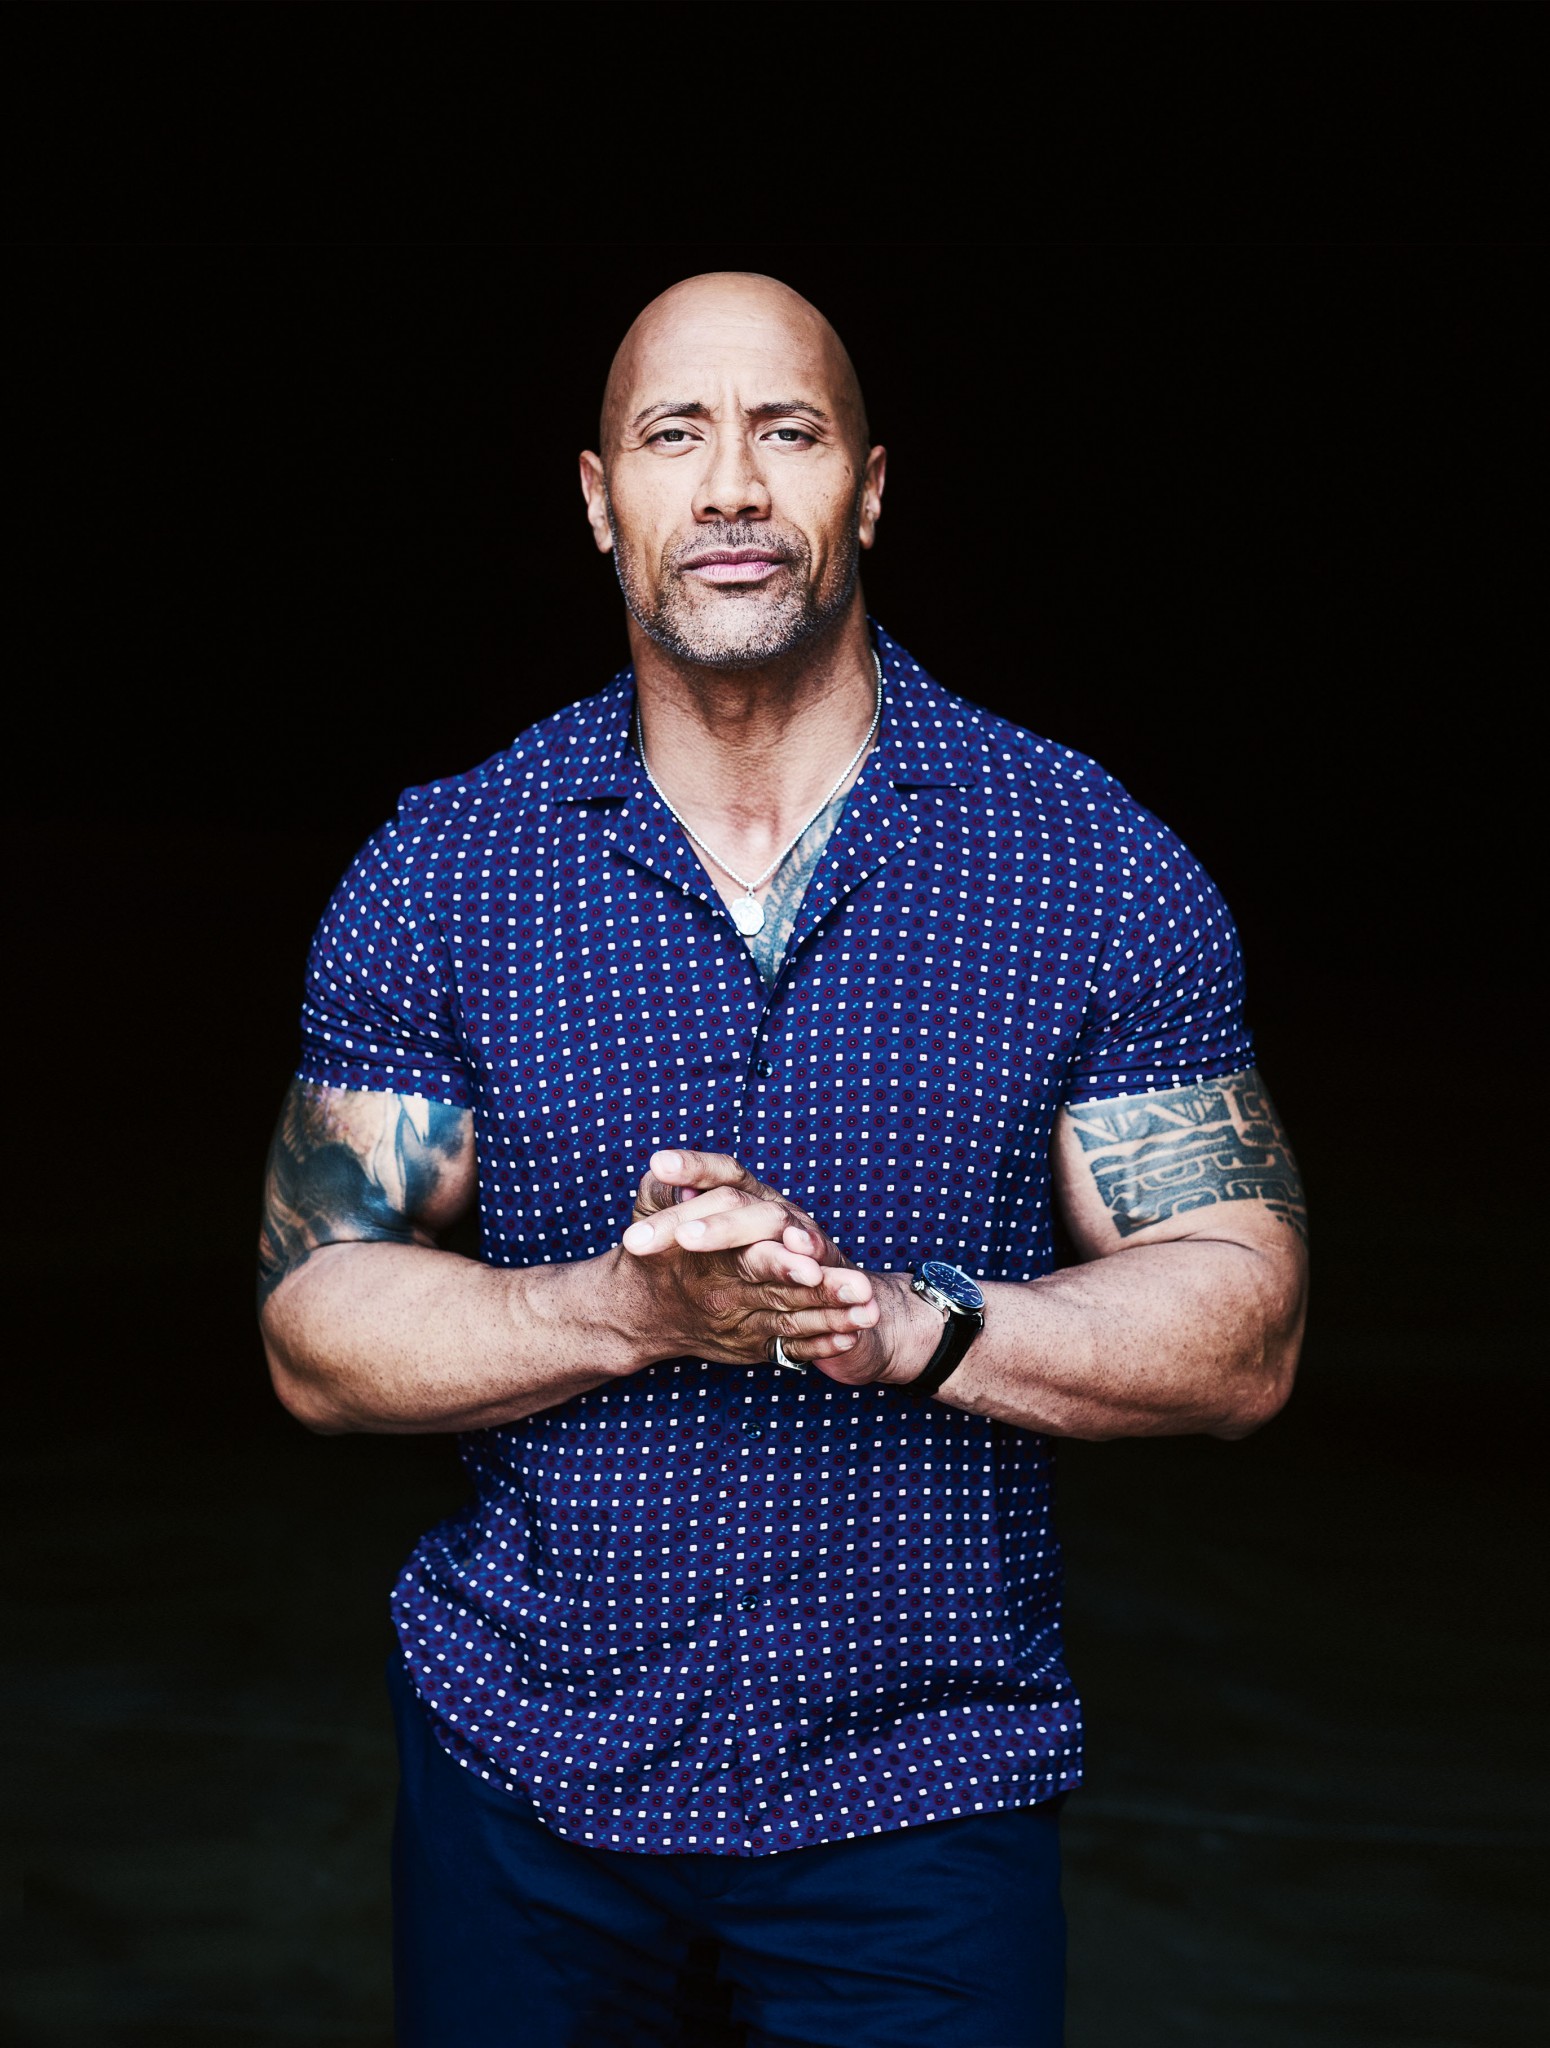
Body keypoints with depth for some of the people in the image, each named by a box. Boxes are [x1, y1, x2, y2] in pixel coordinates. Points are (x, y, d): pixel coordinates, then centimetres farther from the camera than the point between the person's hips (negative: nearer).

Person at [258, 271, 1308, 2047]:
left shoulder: (1094, 867, -4)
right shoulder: (441, 872, -1)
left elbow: (1241, 1332, -5)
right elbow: (316, 1332, -3)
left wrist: (901, 1320, -21)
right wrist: (627, 1313, -20)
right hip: (522, 1762, 1)